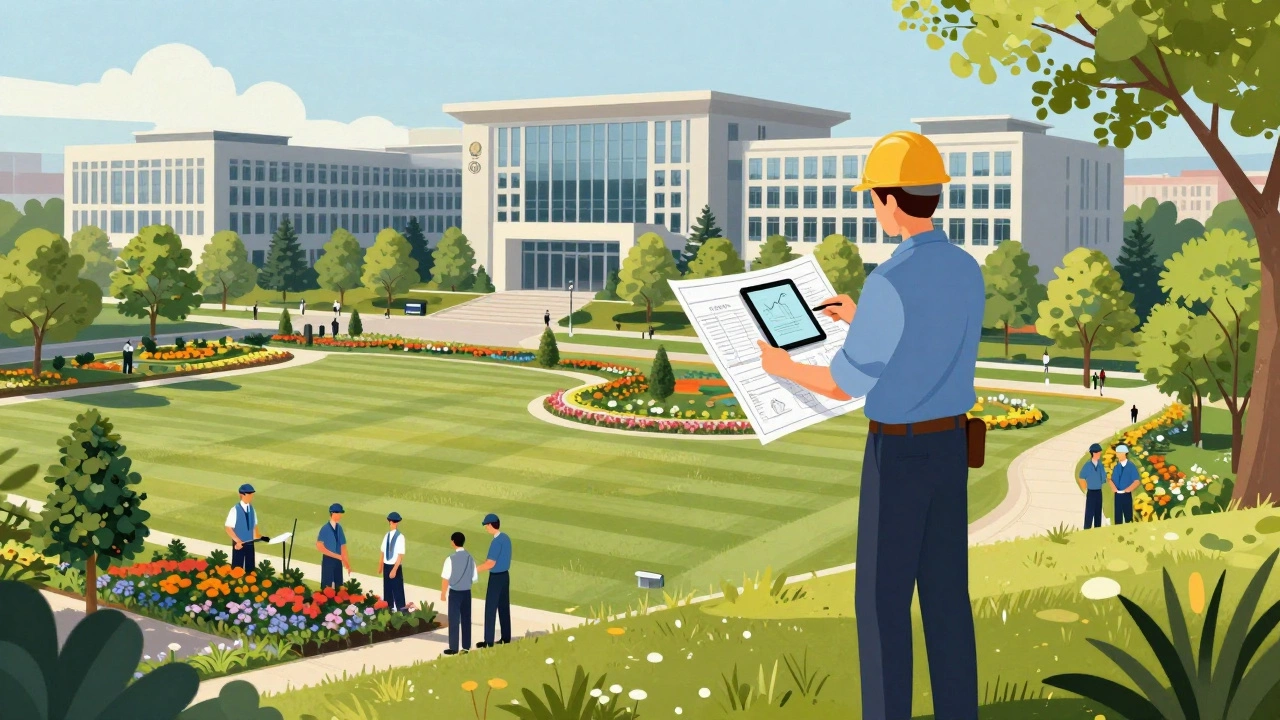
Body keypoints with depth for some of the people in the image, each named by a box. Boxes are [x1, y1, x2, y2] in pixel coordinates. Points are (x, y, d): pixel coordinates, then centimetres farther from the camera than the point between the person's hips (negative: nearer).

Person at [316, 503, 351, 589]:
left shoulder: (339, 528, 4)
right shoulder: (325, 528, -13)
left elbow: (343, 546, 7)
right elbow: (319, 546, -16)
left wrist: (346, 562, 4)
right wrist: (336, 555, -16)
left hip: (338, 560, 6)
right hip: (328, 560, -6)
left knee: (338, 586, 9)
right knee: (328, 586, -3)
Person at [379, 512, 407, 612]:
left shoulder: (400, 537, -15)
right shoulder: (387, 536, 2)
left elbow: (400, 556, -16)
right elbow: (383, 552, 10)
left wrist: (394, 569, -18)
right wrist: (380, 566, 12)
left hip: (395, 567, -6)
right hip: (386, 566, 6)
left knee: (397, 590, 1)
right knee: (387, 589, 16)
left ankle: (401, 610, 12)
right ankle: (388, 609, 30)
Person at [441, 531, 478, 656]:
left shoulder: (451, 559, -15)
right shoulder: (470, 558, 0)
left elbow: (445, 578, -12)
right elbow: (475, 577, 3)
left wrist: (443, 593, -1)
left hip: (454, 592, -4)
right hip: (467, 592, 4)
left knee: (454, 620, 2)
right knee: (466, 619, 11)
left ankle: (454, 648, 5)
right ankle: (466, 646, 16)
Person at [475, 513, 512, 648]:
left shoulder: (496, 541, -22)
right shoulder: (506, 538, 6)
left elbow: (490, 563, -23)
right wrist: (484, 565, 17)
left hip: (496, 577, -9)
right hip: (505, 575, 9)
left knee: (490, 609, 0)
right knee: (504, 608, 15)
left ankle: (489, 641, 5)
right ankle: (506, 638, 20)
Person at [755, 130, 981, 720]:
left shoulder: (889, 282, -24)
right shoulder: (968, 271, 3)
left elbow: (844, 385, -16)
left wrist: (783, 366, 4)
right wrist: (866, 319, 27)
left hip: (898, 453, -8)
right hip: (950, 446, 8)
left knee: (882, 601, 3)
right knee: (946, 593, 14)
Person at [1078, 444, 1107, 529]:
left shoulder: (1101, 465, 3)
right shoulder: (1087, 465, -10)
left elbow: (1104, 479, 3)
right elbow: (1081, 478, 2)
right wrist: (1085, 489, 5)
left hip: (1099, 492, 5)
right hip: (1091, 492, -5)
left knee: (1098, 513, 9)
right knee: (1089, 513, -7)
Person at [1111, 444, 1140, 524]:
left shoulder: (1131, 467, -5)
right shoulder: (1116, 467, 9)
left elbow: (1137, 481, -8)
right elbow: (1112, 480, 12)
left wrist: (1127, 490, -12)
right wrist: (1114, 488, -7)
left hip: (1127, 495, -4)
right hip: (1117, 495, 4)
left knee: (1128, 515, 0)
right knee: (1118, 515, 6)